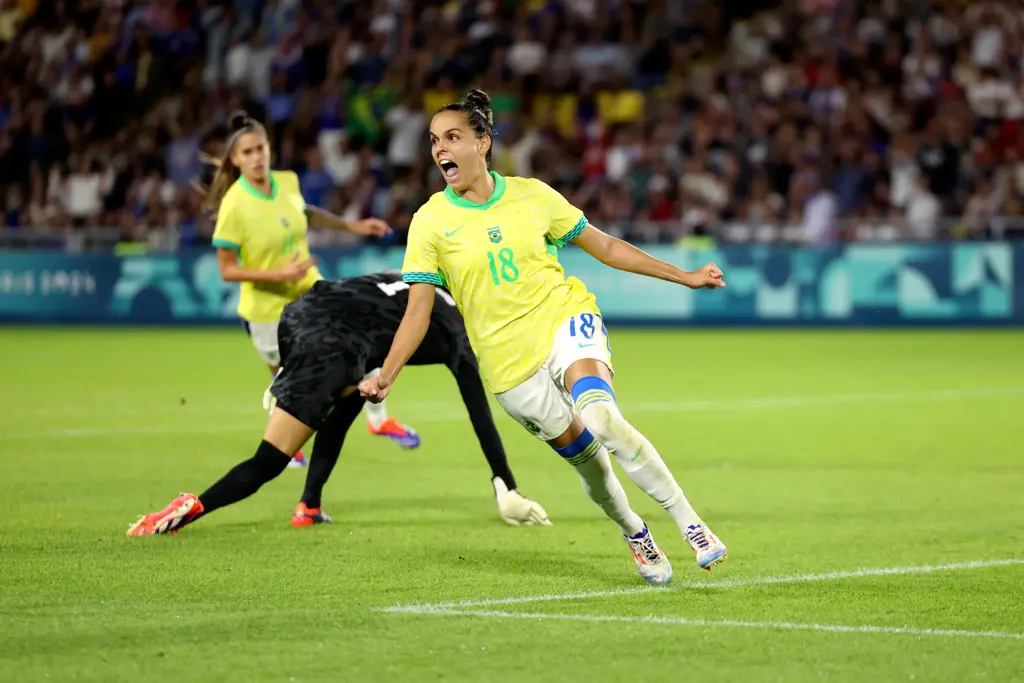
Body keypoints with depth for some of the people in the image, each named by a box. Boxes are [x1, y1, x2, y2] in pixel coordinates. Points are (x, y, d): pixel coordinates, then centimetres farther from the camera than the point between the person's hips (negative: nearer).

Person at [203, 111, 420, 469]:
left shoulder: (288, 182, -8)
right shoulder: (234, 206, -25)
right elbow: (227, 270, -22)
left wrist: (352, 225, 15)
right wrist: (280, 274, -31)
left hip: (309, 291, 5)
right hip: (267, 308, -5)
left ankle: (378, 419, 30)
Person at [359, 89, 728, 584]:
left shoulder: (532, 195, 1)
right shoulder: (431, 221, -3)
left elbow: (603, 246, 11)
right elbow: (418, 311, -5)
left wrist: (684, 277, 11)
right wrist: (385, 376, -19)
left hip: (565, 321, -1)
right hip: (509, 362, 1)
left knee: (601, 419, -27)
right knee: (584, 454, 0)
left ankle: (689, 523, -19)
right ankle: (634, 534, 29)